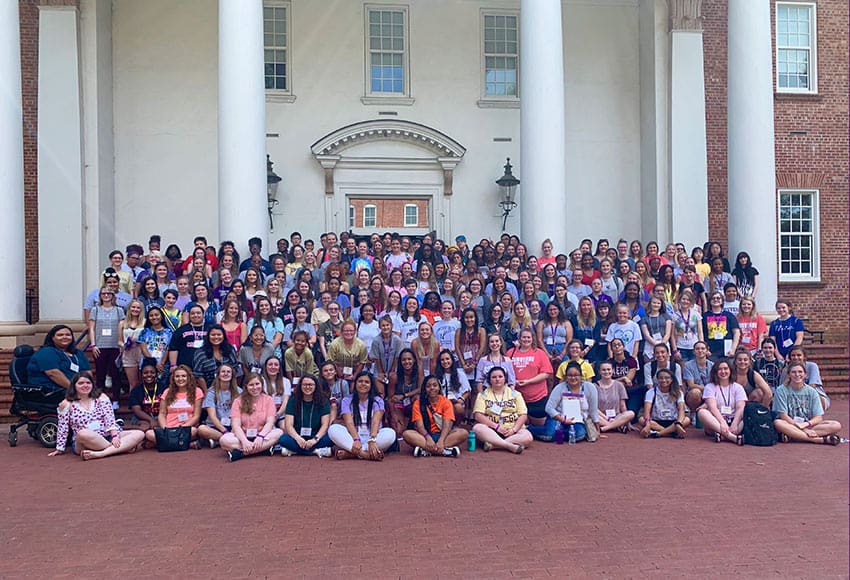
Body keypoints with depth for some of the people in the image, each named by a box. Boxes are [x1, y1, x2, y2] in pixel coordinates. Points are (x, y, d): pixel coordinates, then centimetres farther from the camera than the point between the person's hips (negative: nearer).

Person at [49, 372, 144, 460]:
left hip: (107, 437, 3)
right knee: (83, 434, -40)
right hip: (82, 443, -3)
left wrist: (115, 436, -16)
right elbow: (62, 429, 5)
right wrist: (60, 449, 4)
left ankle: (100, 453, -36)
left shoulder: (101, 398, 7)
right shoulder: (67, 404, 3)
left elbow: (110, 419, -2)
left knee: (139, 434, -18)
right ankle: (123, 447, -27)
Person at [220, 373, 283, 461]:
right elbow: (236, 425, -10)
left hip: (262, 435, 1)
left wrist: (260, 437, -27)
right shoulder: (238, 401, 2)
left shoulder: (268, 399, 3)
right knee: (224, 440, -30)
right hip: (243, 436, 0)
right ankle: (265, 449, -34)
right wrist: (244, 441, -28)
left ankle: (240, 453, -30)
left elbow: (270, 423, -8)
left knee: (279, 433, -30)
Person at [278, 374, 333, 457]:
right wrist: (298, 438, -27)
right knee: (283, 439, -31)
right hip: (298, 437, 0)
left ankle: (294, 450, -26)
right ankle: (316, 451, -28)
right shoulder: (293, 401, 2)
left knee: (329, 439, -31)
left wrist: (315, 439, -25)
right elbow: (289, 425, -7)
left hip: (317, 437, 0)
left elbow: (325, 424, -7)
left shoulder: (323, 402, 2)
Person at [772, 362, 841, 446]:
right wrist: (804, 429, -20)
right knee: (778, 423, -37)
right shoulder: (781, 390, -2)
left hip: (808, 425, 3)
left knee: (836, 425, -19)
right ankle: (822, 439, -36)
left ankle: (792, 436, -29)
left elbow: (819, 417, 0)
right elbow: (783, 415, -10)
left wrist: (806, 424, -21)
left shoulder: (811, 392, 6)